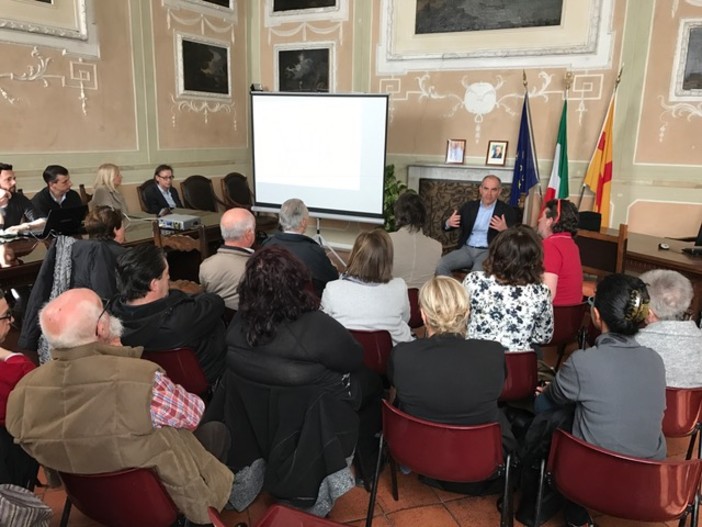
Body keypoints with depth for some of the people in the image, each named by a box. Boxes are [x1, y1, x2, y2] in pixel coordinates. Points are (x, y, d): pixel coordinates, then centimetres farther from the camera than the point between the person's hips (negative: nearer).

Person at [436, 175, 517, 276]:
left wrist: (505, 230, -26)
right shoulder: (469, 206, 11)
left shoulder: (506, 210, 1)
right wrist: (448, 223, -13)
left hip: (489, 252, -3)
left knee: (478, 271, -35)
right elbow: (447, 225, 12)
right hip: (466, 249, 4)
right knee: (440, 265, -20)